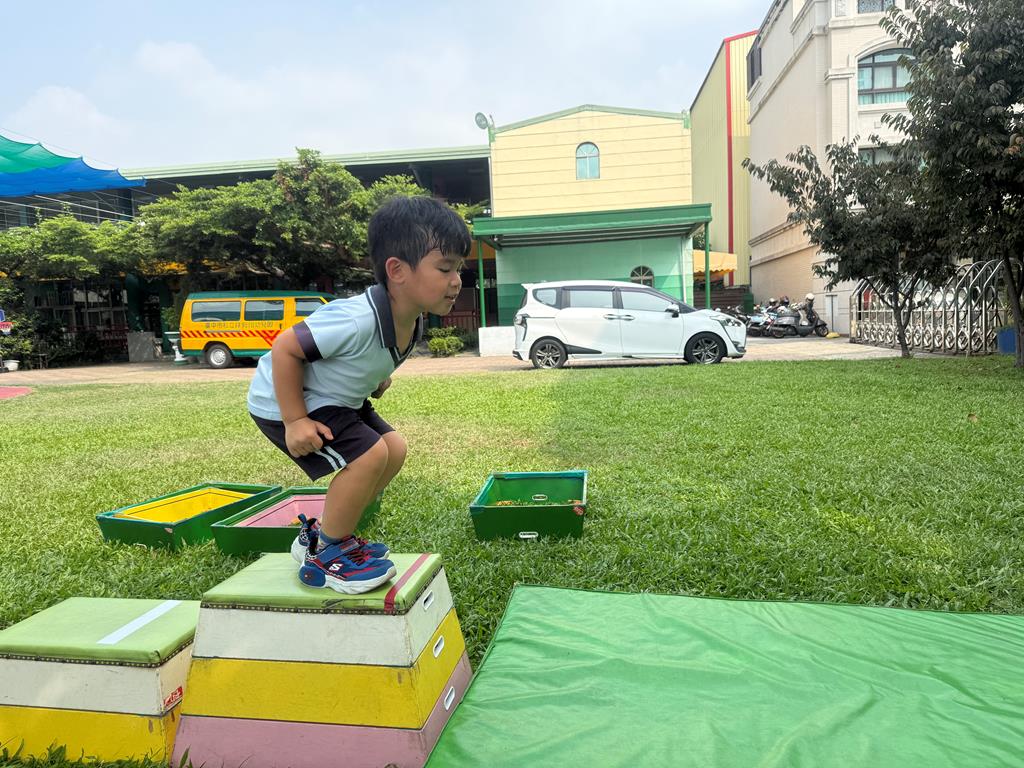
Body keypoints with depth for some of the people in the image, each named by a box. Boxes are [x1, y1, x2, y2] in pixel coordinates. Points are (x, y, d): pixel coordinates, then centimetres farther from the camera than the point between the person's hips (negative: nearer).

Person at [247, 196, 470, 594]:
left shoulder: (413, 321, -9)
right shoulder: (357, 320, -36)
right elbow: (284, 348, -28)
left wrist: (377, 379, 1)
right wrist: (294, 421, -25)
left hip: (336, 399, 9)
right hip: (280, 402, -9)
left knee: (394, 448, 7)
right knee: (369, 454, -21)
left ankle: (320, 534, 21)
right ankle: (326, 555, 1)